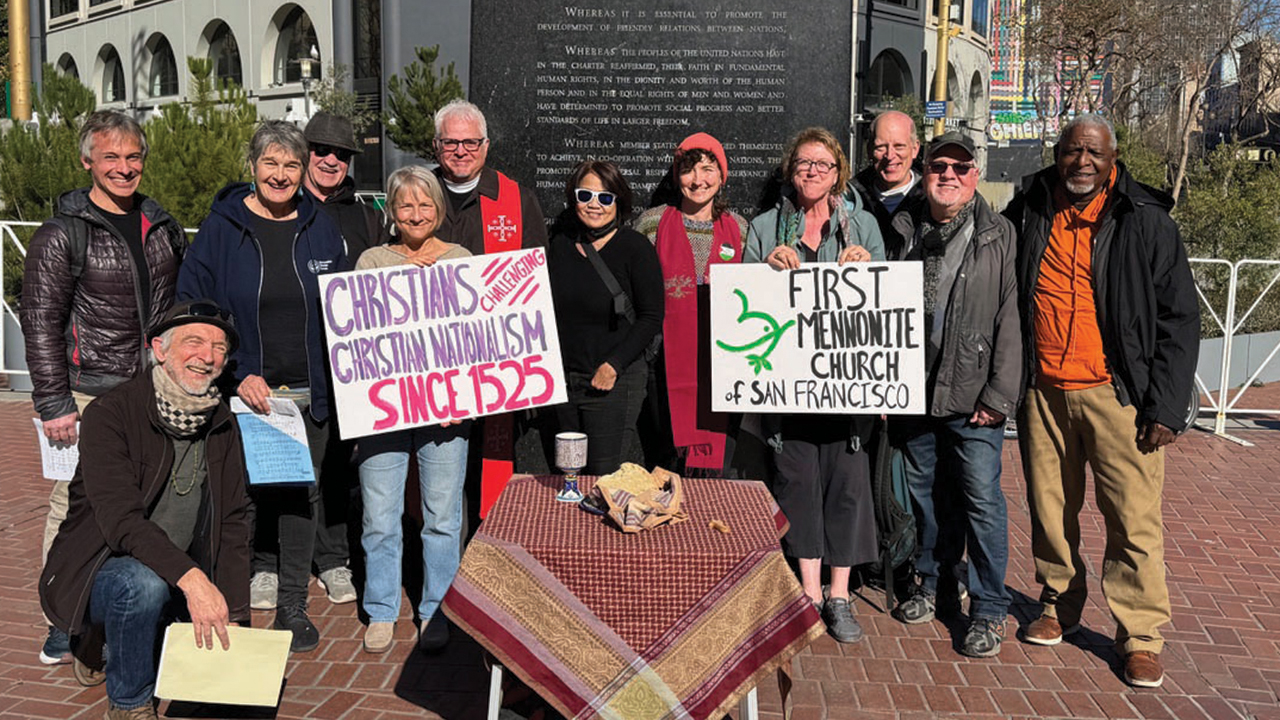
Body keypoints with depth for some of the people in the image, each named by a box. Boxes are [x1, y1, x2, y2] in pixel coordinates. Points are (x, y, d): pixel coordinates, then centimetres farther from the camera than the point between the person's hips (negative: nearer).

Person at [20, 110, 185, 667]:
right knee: (74, 508, 0)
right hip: (88, 396, -4)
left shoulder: (162, 227, 11)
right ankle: (64, 627, 16)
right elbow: (40, 322, -6)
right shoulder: (62, 235, -4)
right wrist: (53, 403, -11)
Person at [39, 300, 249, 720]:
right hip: (98, 570, -6)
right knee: (144, 583, -36)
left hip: (182, 582, 6)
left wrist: (235, 614, -8)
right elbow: (120, 519, -29)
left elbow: (233, 520, 1)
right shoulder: (110, 415, -17)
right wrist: (190, 577, -42)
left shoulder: (221, 424, 0)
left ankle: (110, 632, 17)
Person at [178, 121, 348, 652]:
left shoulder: (320, 229, 6)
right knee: (252, 490, 4)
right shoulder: (222, 228, -2)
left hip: (310, 391, 2)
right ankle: (261, 570, 24)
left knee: (302, 492, 7)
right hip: (246, 391, -2)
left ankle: (292, 603, 18)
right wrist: (237, 374, -14)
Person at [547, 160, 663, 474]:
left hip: (614, 381, -5)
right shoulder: (561, 245, 8)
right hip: (563, 378, 5)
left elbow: (651, 318, -8)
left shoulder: (635, 247, -7)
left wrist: (614, 365, -14)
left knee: (604, 474, -5)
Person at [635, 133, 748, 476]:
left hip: (721, 361, 2)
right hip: (668, 361, -1)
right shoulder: (653, 222, 3)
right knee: (673, 452, 1)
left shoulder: (739, 228, 8)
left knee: (716, 461, 2)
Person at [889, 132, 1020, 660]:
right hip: (914, 393, 4)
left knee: (981, 499, -1)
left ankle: (989, 610, 13)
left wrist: (998, 395, -11)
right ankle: (933, 584, 33)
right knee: (925, 493, 14)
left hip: (972, 397, -4)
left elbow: (1011, 320, -6)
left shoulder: (999, 237, -2)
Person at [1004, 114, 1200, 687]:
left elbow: (1179, 319, 0)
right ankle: (1059, 606, 31)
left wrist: (1166, 407, -7)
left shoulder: (1145, 224, -1)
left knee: (1134, 519, -1)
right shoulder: (1026, 216, 6)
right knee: (1049, 508, 12)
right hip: (1041, 393, 3)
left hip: (1116, 393, -2)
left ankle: (1141, 636, 13)